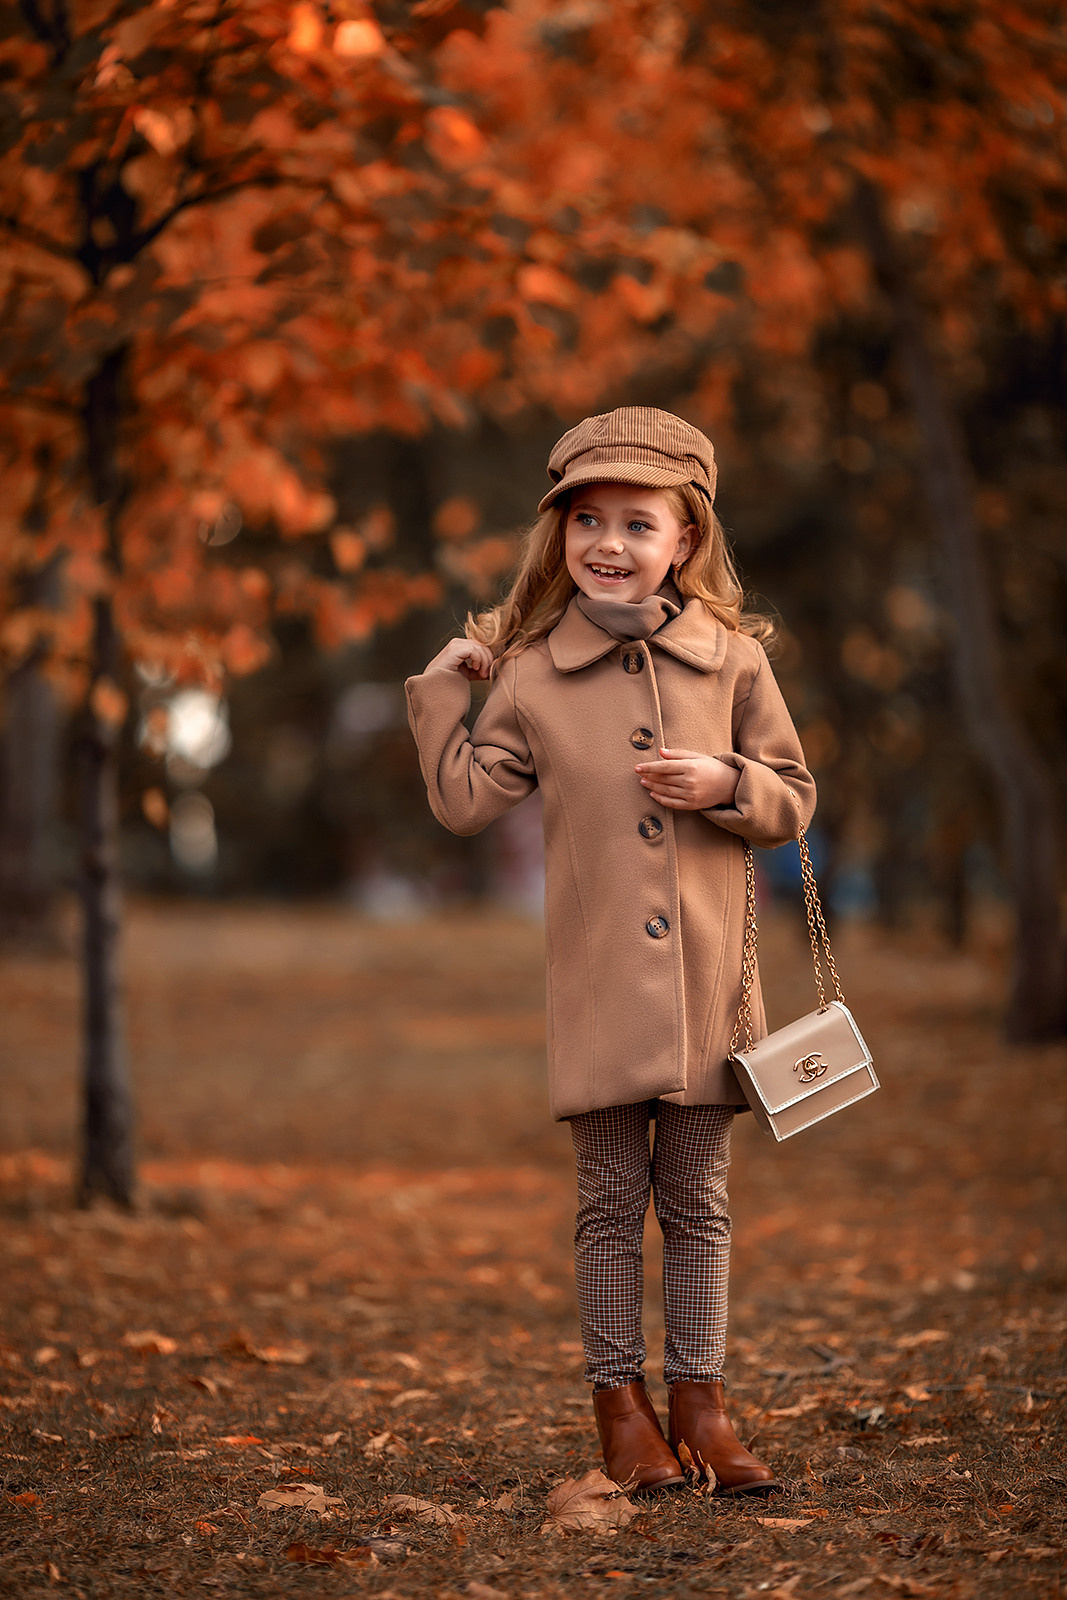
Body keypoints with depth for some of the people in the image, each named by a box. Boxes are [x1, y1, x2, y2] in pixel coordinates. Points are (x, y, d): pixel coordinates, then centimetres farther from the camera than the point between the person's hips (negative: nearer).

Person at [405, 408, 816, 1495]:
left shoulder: (733, 659, 3)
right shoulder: (532, 670, 1)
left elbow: (794, 796, 7)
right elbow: (464, 799, 1)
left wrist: (727, 784, -11)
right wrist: (440, 687, -1)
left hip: (707, 980, 1)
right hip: (598, 985, -1)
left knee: (698, 1200, 9)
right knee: (610, 1199, 6)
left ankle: (699, 1403, 18)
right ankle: (620, 1403, 16)